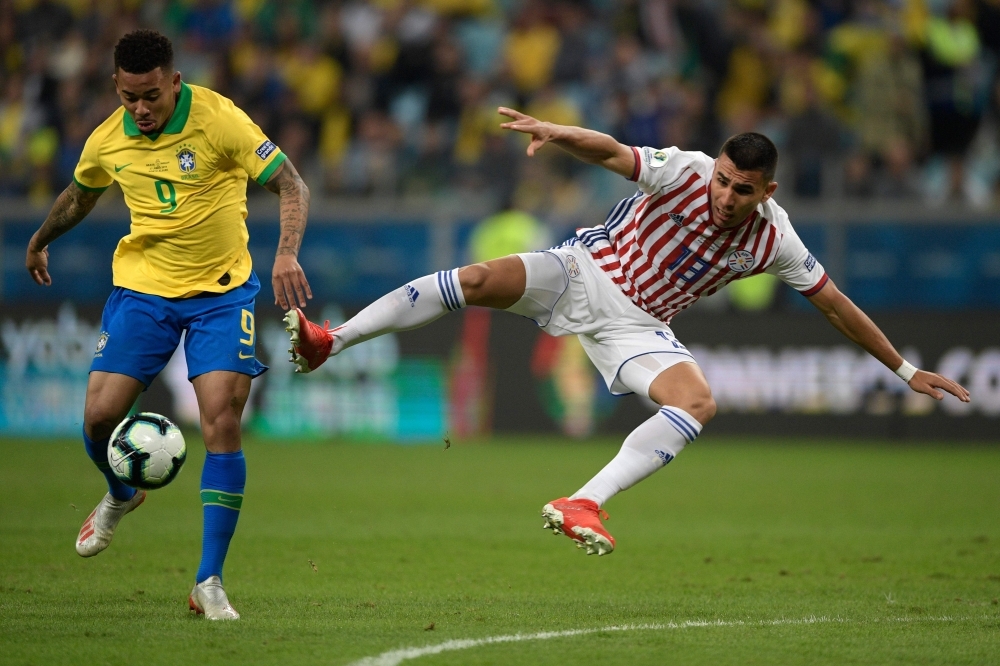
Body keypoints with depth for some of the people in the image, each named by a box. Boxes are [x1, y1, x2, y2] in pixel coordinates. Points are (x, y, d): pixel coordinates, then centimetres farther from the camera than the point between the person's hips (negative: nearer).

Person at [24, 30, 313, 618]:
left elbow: (292, 185, -17)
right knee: (100, 414, -8)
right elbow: (80, 196, 20)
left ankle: (210, 581, -10)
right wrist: (40, 241, 36)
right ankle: (121, 495, 29)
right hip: (142, 287, 3)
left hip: (221, 291, -3)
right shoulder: (107, 141, -3)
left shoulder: (219, 120, -17)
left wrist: (287, 254, -33)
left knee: (222, 422, -15)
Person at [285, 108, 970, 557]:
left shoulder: (774, 241, -9)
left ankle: (583, 504, -33)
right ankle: (330, 341, -23)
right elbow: (613, 153, -31)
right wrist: (559, 132, -52)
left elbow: (836, 304, 1)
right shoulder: (685, 172, -17)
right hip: (585, 273, -3)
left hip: (636, 326, 3)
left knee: (699, 404, -25)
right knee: (484, 278, -28)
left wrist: (906, 369, 4)